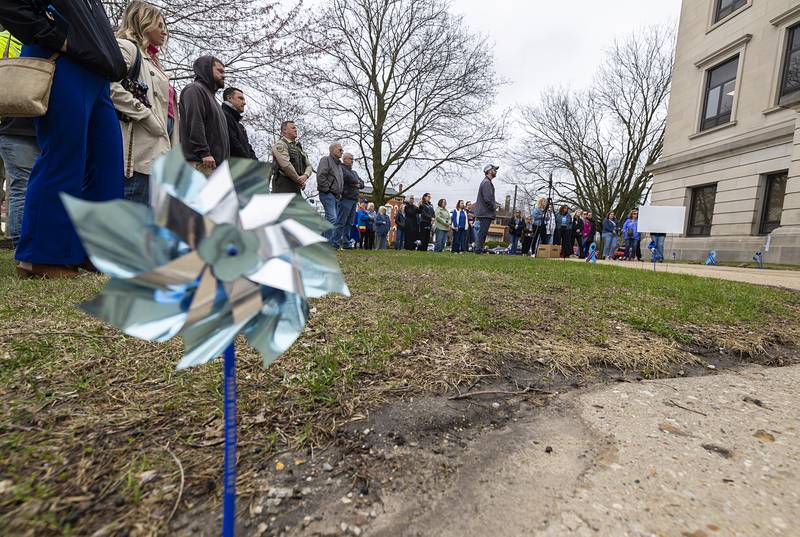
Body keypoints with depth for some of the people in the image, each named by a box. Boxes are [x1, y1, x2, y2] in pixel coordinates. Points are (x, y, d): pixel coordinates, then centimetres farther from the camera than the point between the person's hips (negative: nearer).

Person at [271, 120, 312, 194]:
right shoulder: (280, 144, -1)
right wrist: (299, 180, -11)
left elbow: (308, 165, 14)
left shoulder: (299, 147, 23)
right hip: (283, 185, -8)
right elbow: (286, 165, -15)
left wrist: (305, 176, -8)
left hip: (296, 187, 8)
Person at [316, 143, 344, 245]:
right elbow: (321, 176, -15)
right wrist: (327, 189, -15)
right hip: (327, 194, -9)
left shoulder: (339, 164, 25)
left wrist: (340, 193, 18)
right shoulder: (326, 160, -3)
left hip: (336, 196, 9)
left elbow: (341, 180, 32)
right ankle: (329, 243, -16)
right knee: (332, 218, -17)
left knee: (334, 219, 8)